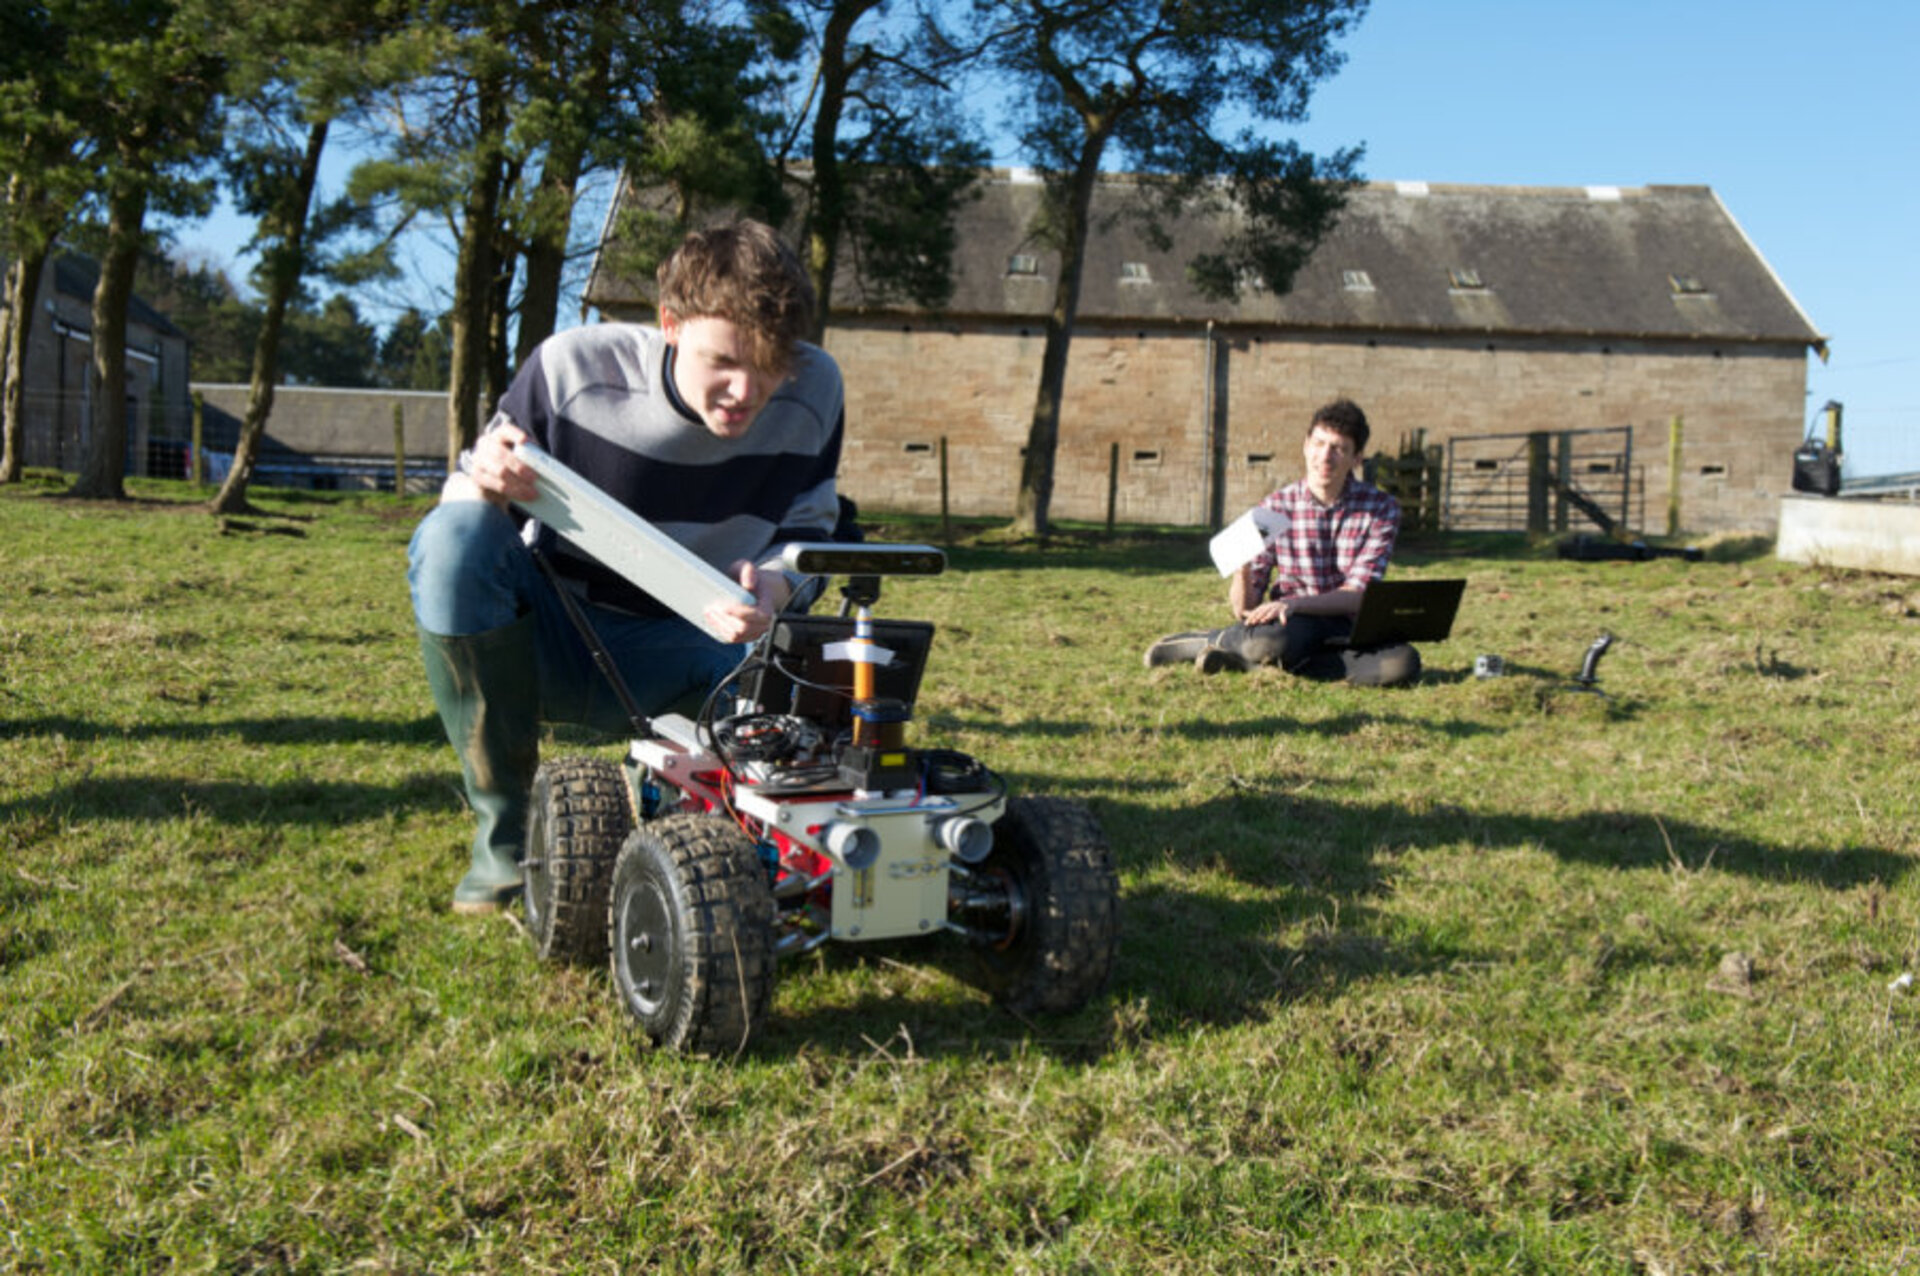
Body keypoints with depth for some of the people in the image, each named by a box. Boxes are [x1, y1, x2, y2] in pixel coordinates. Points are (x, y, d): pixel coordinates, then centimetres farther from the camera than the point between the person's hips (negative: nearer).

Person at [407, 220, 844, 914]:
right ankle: (505, 826, -18)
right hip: (551, 639, 0)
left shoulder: (813, 391, -12)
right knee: (453, 537, -32)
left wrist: (770, 586, -24)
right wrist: (486, 486, -30)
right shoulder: (572, 365, -17)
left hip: (671, 659, 1)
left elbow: (805, 532, 1)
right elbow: (469, 498, -4)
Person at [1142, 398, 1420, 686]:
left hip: (1348, 629, 3)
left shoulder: (1382, 509, -2)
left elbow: (1359, 595, -12)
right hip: (1293, 627, -3)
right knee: (1272, 641, -41)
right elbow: (1245, 608, -2)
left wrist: (1294, 603, -28)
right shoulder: (1276, 507, -1)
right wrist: (1243, 571, -25)